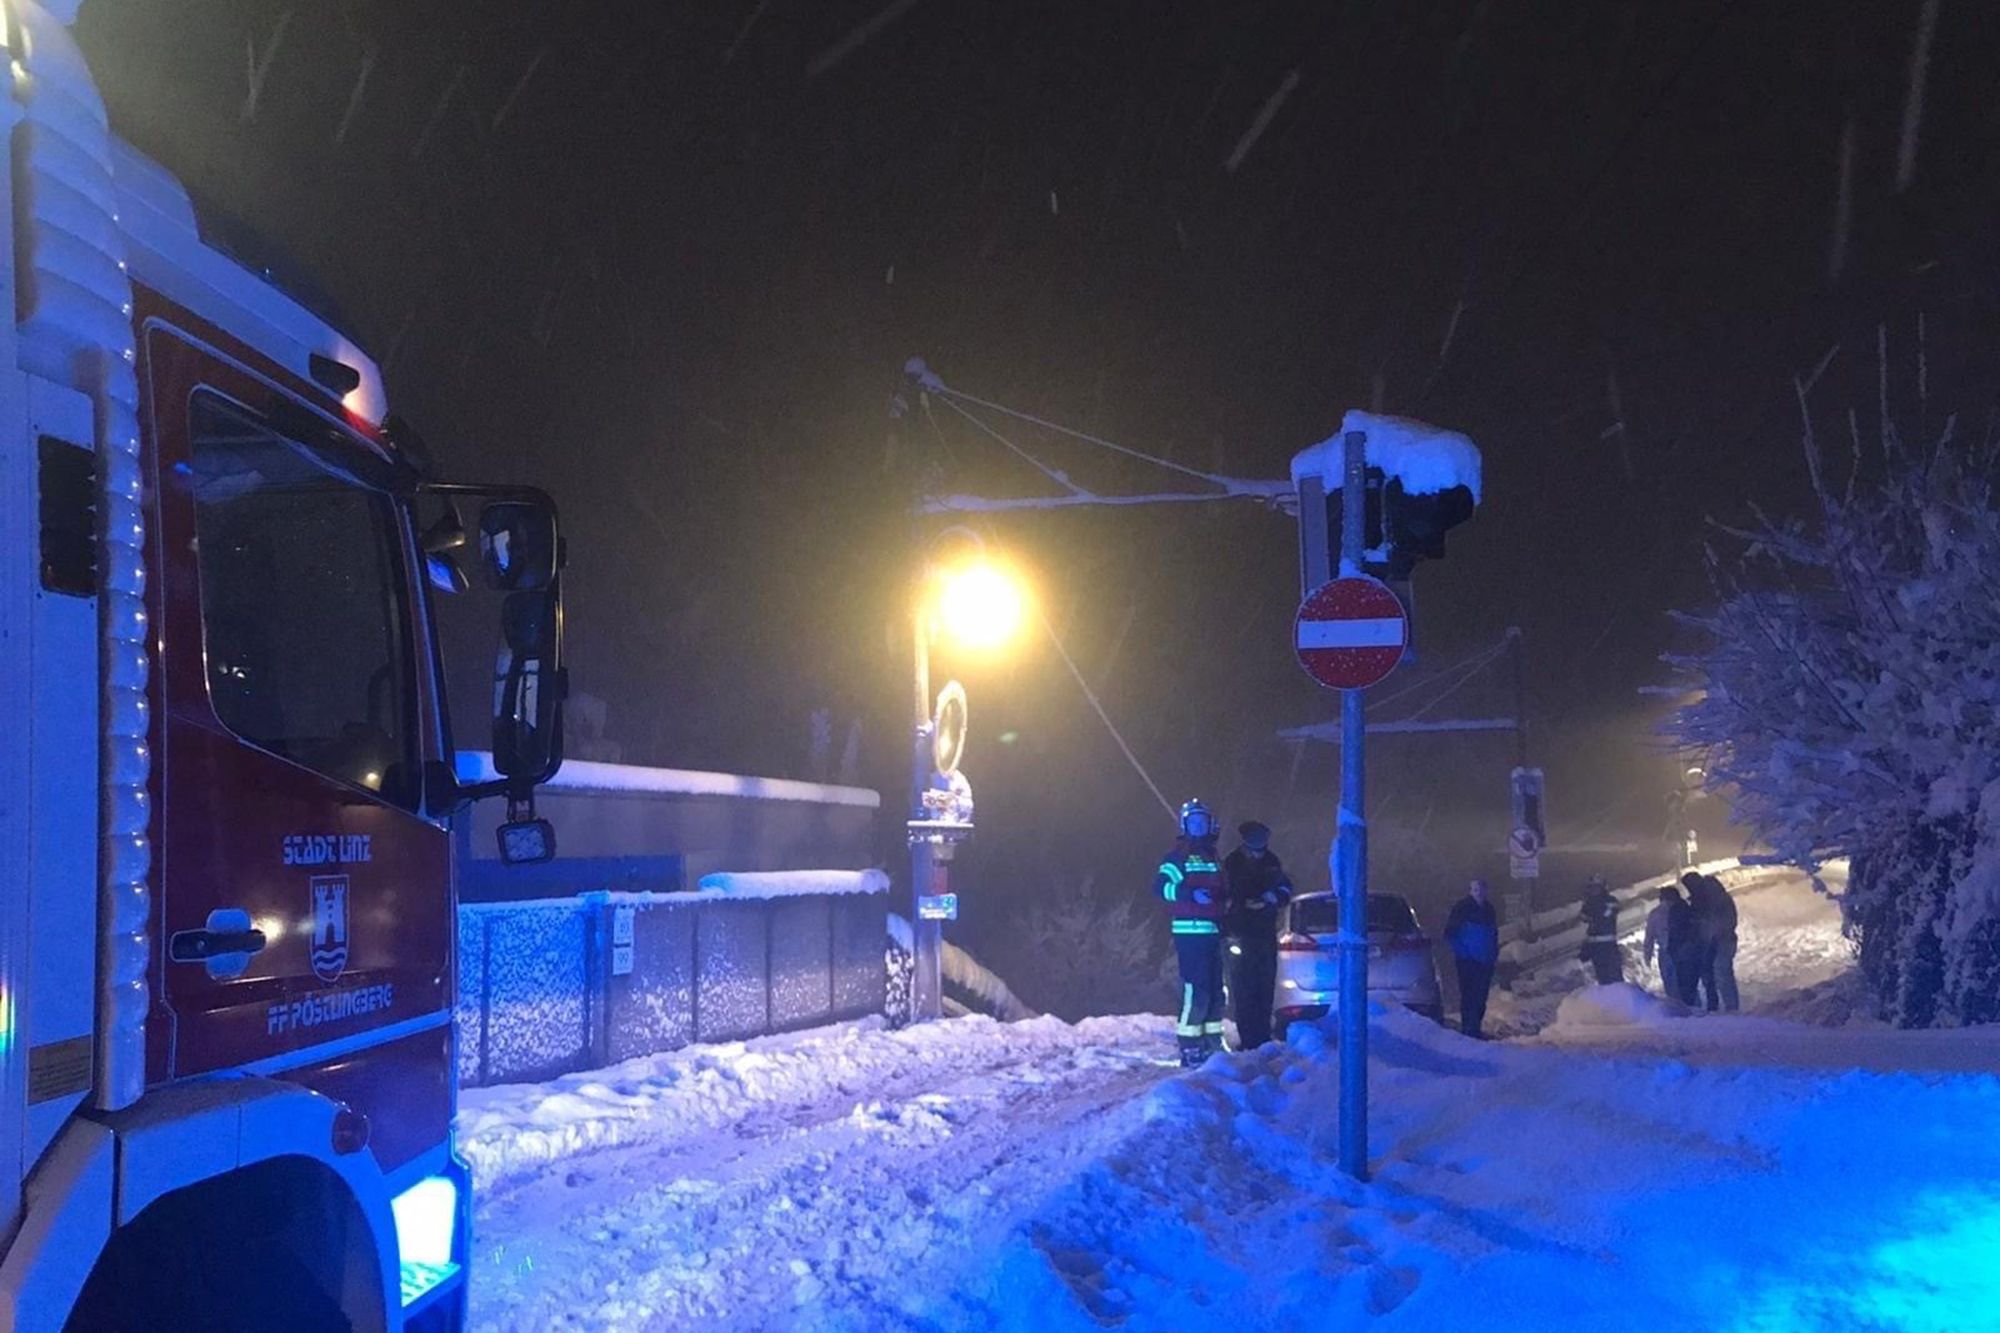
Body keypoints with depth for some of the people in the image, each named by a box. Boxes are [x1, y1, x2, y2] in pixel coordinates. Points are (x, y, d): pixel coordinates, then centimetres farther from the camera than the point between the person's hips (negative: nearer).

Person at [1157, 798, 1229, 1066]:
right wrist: (1191, 893, -27)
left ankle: (1212, 1041, 21)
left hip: (1212, 931, 8)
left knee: (1215, 990, 11)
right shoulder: (1179, 855, -3)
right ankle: (1189, 1048, -12)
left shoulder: (1212, 856, 21)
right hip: (1190, 931, -8)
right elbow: (1160, 886, -15)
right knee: (1196, 990, -14)